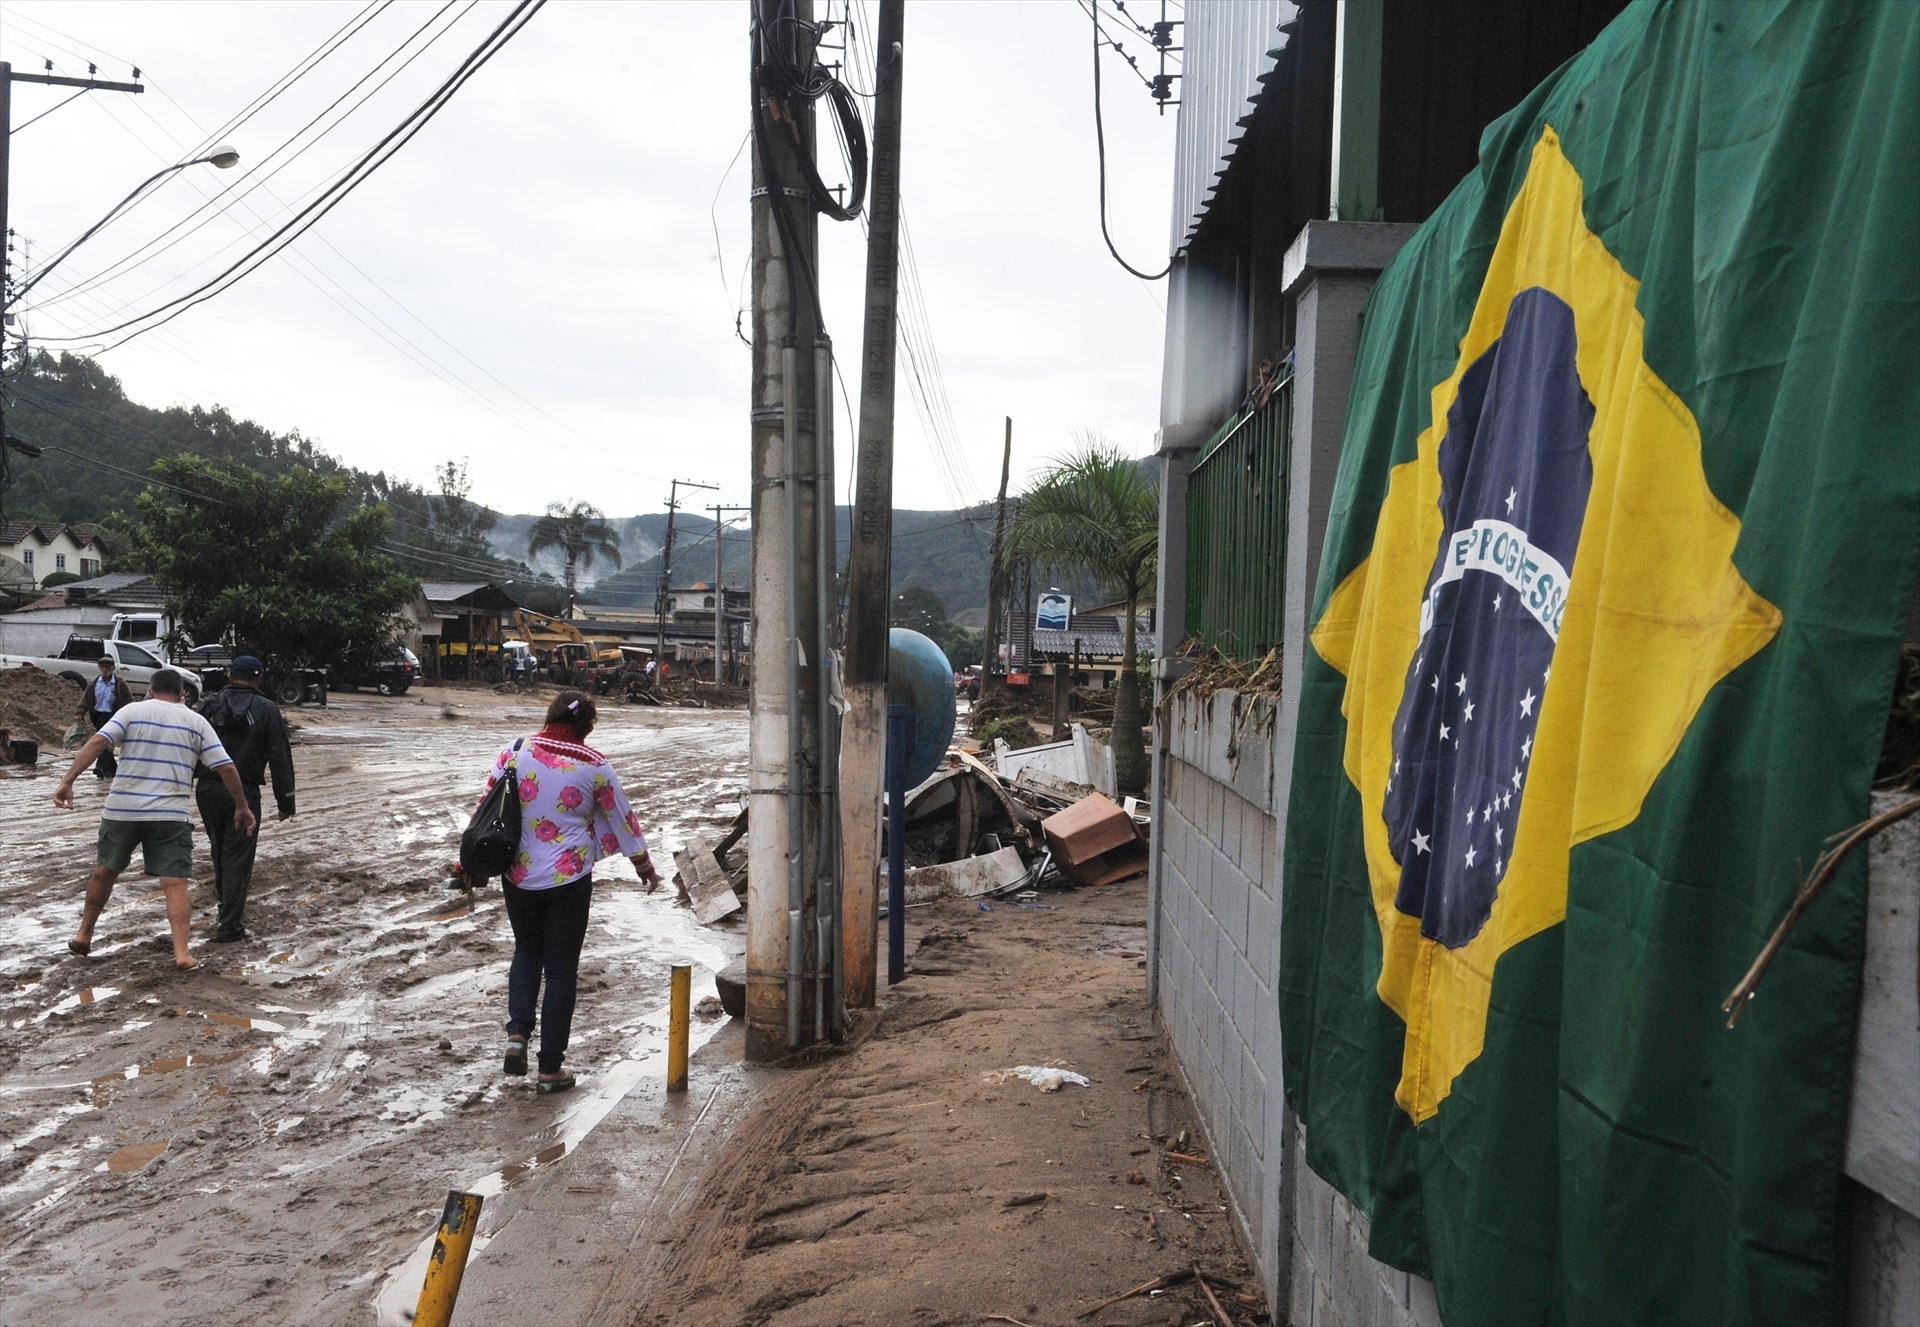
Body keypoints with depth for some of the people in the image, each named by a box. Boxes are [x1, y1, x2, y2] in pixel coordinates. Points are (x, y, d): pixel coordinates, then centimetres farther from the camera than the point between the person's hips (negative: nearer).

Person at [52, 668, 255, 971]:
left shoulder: (132, 711, 6)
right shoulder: (197, 722, 8)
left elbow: (96, 742, -9)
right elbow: (226, 768, 2)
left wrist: (67, 781, -12)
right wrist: (242, 807, 10)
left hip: (122, 809, 1)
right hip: (170, 815, -1)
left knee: (105, 870, 21)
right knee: (175, 882, -1)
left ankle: (84, 935, 32)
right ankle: (181, 953, -11)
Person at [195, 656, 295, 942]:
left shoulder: (209, 705, 6)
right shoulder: (266, 710, -3)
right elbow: (280, 759, -4)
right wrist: (286, 800, 1)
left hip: (207, 789, 4)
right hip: (244, 793, -4)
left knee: (219, 849, 22)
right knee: (238, 857, 0)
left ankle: (225, 896, 37)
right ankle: (230, 926, -2)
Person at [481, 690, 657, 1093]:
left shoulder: (514, 753, -4)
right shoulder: (594, 767, -7)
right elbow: (622, 819, 3)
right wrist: (645, 867, 17)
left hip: (518, 875, 2)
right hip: (568, 879, -2)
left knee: (526, 951, 25)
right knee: (561, 969, 8)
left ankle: (517, 1033, 7)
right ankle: (551, 1067, 13)